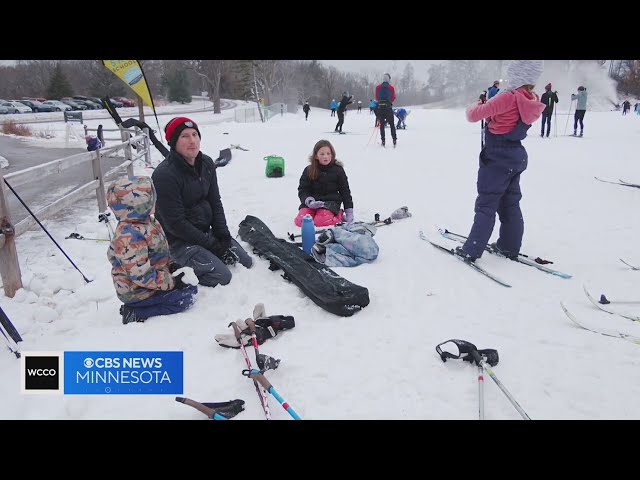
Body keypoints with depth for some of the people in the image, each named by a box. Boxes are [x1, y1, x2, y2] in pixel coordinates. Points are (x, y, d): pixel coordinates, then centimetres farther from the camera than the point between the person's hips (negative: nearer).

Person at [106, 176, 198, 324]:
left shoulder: (146, 221, 3)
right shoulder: (129, 237, -29)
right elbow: (140, 274, -30)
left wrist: (170, 267, 8)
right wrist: (171, 282, -25)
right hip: (137, 292, -10)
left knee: (191, 288, 9)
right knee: (185, 299, -16)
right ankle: (136, 313, -9)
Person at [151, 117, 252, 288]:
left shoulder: (206, 163, 0)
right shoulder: (164, 175, -23)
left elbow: (215, 203, 5)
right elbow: (175, 223, -21)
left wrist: (223, 236, -5)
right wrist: (211, 244, -17)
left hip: (206, 231, 8)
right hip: (178, 241, -7)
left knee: (245, 262, 6)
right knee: (221, 276, -18)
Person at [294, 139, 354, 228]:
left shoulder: (338, 170, 2)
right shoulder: (309, 170, 3)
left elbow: (345, 192, 6)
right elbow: (302, 190, 3)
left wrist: (349, 211, -1)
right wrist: (308, 200, -20)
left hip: (330, 202, -2)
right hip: (312, 202, 2)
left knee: (320, 222, -29)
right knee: (301, 221, -22)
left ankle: (339, 215, 0)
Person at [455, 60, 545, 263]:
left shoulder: (508, 98, -23)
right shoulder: (533, 101, 2)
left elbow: (473, 115, -21)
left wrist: (476, 106, 0)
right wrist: (492, 116, 6)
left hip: (497, 158, -7)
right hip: (516, 158, 7)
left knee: (486, 205, -2)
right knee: (510, 204, 16)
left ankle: (472, 250, 3)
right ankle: (509, 247, 25)